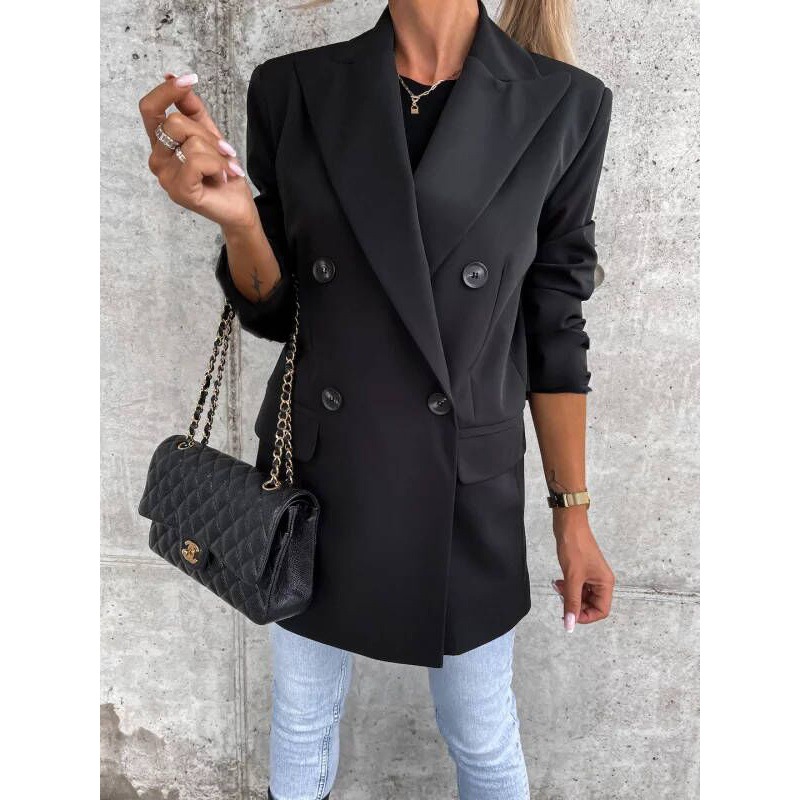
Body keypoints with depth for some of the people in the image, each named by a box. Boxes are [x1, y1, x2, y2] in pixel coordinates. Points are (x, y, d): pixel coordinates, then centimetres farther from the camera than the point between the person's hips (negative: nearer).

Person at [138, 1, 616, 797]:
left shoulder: (565, 105, -7)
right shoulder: (292, 89, -5)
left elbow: (552, 324, -2)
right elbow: (272, 311, -1)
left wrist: (573, 513, 0)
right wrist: (237, 218, -23)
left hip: (466, 488, -1)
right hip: (317, 475, 2)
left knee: (483, 736, 20)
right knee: (300, 720, 24)